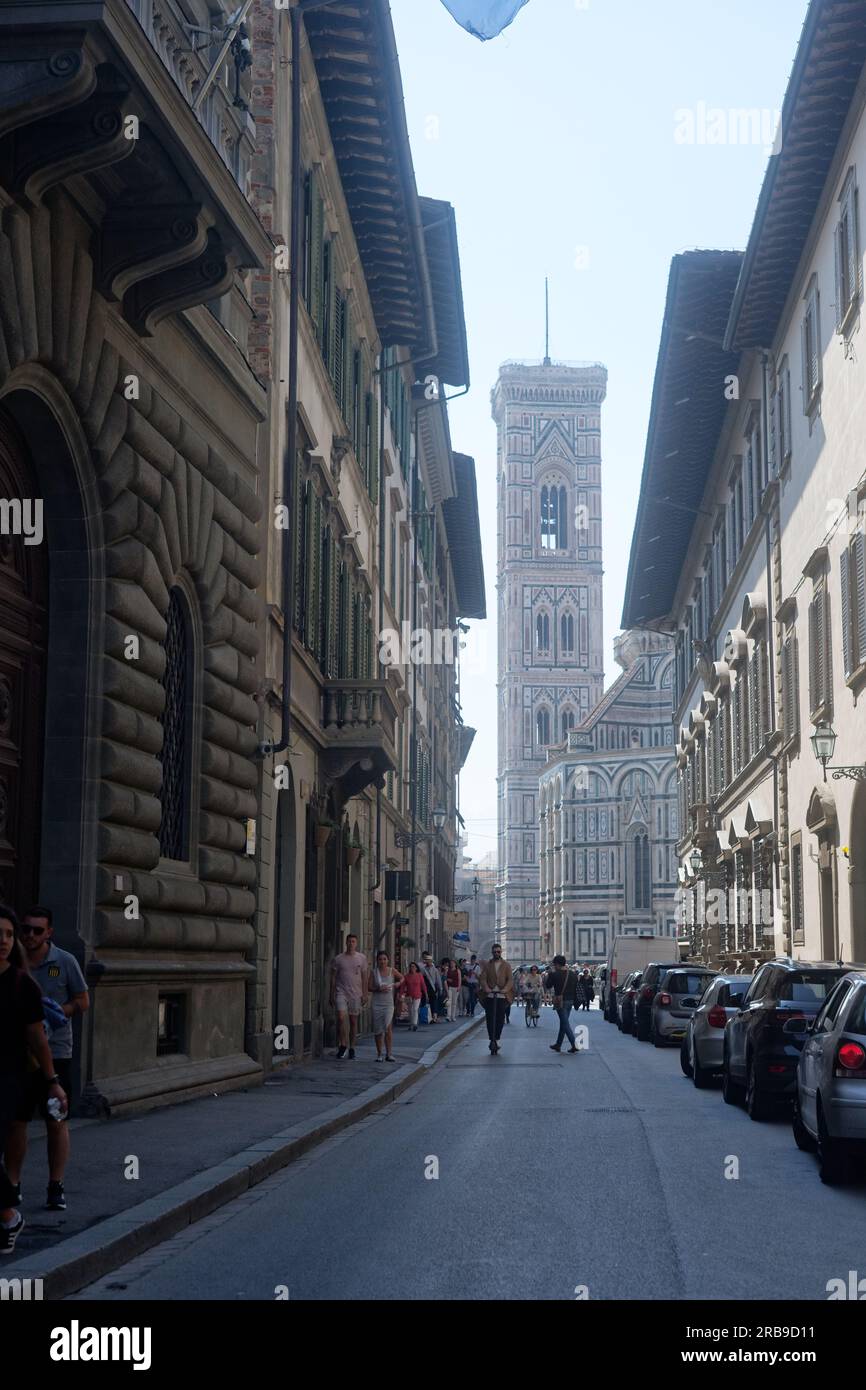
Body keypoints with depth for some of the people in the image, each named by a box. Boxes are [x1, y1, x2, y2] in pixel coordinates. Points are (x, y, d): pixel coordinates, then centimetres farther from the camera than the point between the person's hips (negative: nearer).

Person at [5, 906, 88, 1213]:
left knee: (57, 1121, 1)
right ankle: (12, 1185, 13)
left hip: (55, 1052, -2)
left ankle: (56, 1187, 8)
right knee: (15, 1120, 4)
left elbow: (83, 1002, 3)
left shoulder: (65, 962, -1)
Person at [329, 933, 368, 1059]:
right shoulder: (338, 959, 2)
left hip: (355, 994, 1)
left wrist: (364, 994, 1)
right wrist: (332, 995, 2)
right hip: (341, 992, -1)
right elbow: (333, 978, 6)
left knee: (353, 1021, 6)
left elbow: (364, 977, 8)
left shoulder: (362, 958, 5)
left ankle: (351, 1049, 15)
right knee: (341, 1018, -18)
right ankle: (342, 1045, -3)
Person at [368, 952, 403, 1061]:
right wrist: (379, 989, -16)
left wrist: (398, 983, 0)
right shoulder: (374, 972, 2)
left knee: (388, 1027, -14)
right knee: (378, 1030, 4)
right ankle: (379, 1054, 15)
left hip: (389, 1003, -1)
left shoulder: (392, 971, 3)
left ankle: (388, 1054, -10)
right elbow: (369, 988, 1)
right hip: (377, 1003, 1)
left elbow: (402, 978, 21)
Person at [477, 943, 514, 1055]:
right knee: (490, 1019, -4)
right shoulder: (487, 965, 10)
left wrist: (506, 989, -19)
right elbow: (482, 978, 0)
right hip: (489, 995, 0)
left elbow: (510, 979, 0)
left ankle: (496, 1040, 10)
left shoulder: (506, 965, 10)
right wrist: (486, 987, -20)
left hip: (502, 996, 0)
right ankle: (492, 1040, 2)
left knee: (500, 1019, -1)